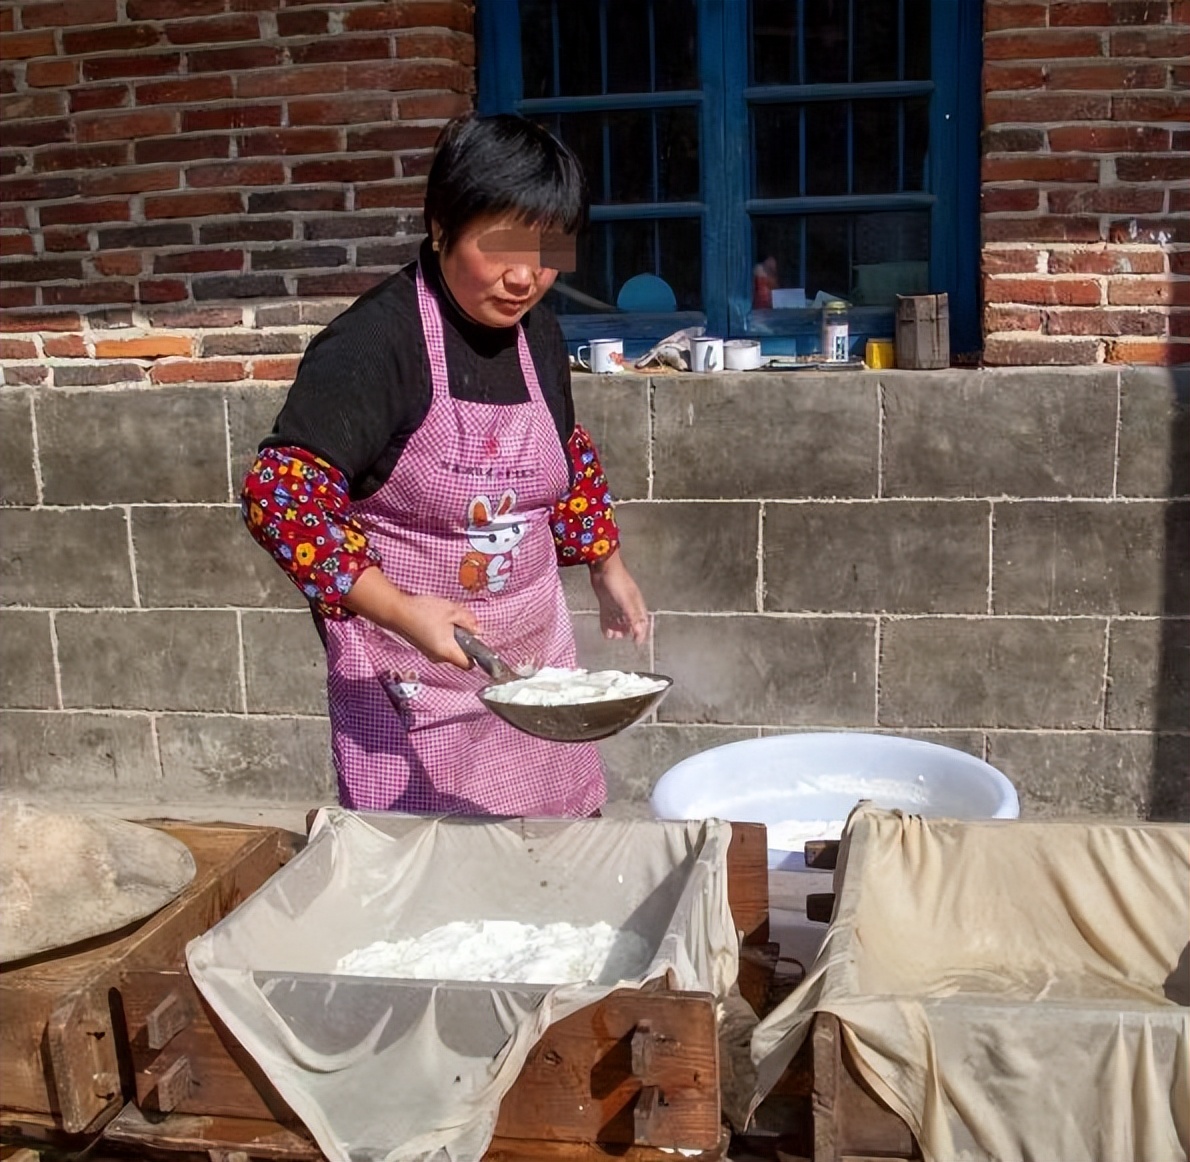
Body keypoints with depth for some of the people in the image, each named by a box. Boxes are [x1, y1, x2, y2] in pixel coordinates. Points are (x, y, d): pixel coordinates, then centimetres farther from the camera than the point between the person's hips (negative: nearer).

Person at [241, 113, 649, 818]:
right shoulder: (374, 343, -19)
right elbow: (280, 495, -23)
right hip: (410, 675, -6)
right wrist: (404, 613, -30)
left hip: (537, 650, 6)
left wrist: (608, 569, 19)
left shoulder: (539, 334, 3)